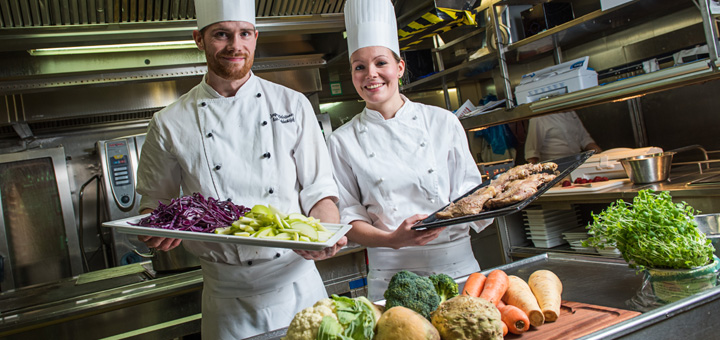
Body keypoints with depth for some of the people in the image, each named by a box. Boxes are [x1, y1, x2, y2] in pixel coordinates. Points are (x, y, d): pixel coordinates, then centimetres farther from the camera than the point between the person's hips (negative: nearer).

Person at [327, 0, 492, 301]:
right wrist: (392, 240, -17)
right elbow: (348, 215, 0)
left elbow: (469, 193, 7)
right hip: (390, 274, -1)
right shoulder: (342, 142, 1)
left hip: (455, 263, 1)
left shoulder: (443, 122, 3)